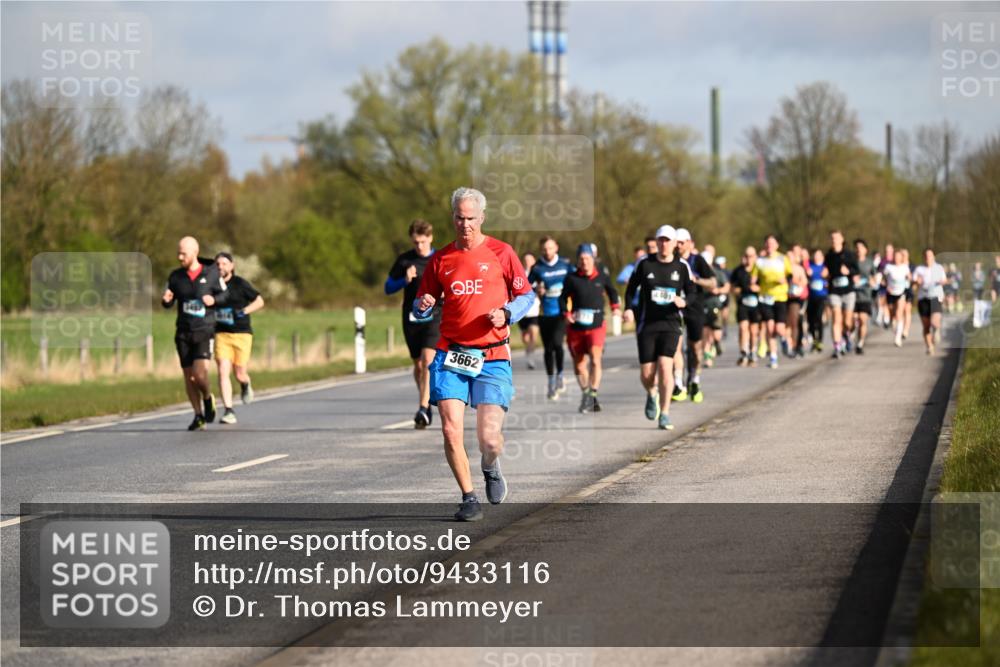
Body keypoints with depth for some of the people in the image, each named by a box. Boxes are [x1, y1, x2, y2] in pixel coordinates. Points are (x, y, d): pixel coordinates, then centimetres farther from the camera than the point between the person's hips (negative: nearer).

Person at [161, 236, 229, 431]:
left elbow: (224, 295, 6)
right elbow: (167, 303, 9)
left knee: (200, 374, -17)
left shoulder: (211, 273, -4)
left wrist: (213, 300, -15)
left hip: (204, 331, -3)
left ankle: (208, 398, 14)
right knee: (189, 376, 6)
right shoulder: (176, 276, 2)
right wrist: (166, 300, -15)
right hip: (183, 333, 3)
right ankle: (199, 416, 19)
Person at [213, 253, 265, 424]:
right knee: (223, 372, -13)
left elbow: (259, 301, 0)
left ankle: (246, 385, 40)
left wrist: (244, 311, -15)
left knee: (240, 375, 2)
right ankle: (228, 412, -13)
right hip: (221, 335, 2)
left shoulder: (240, 283, -4)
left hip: (241, 333, -2)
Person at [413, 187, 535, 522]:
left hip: (492, 358, -2)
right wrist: (423, 306, -7)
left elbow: (526, 295, 7)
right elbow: (420, 307, 16)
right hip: (450, 355, 2)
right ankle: (469, 498, 9)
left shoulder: (501, 253, 2)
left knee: (489, 437, -10)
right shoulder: (440, 259, 9)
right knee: (450, 431, -9)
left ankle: (490, 469, 26)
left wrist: (506, 313, -12)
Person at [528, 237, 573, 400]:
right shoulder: (537, 268, 2)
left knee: (557, 343, -21)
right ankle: (551, 384, 17)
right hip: (545, 314, 1)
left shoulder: (565, 265, 4)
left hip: (562, 313, -1)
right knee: (548, 349, 6)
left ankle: (560, 375, -3)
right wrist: (536, 290, -15)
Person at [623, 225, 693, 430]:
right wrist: (629, 309, -5)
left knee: (665, 366, -17)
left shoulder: (682, 266, 3)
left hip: (671, 323, -1)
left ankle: (664, 415, -9)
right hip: (646, 324, 1)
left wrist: (684, 302, -15)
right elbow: (631, 288, 11)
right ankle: (652, 395, 36)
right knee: (646, 373, -1)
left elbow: (691, 292, 8)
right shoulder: (645, 264, 2)